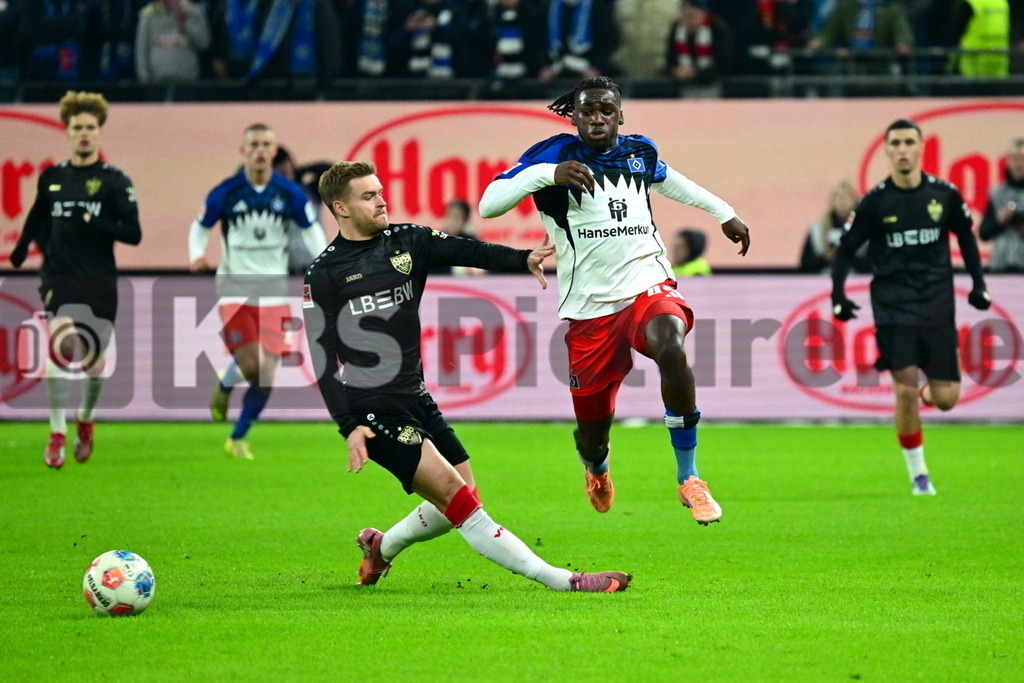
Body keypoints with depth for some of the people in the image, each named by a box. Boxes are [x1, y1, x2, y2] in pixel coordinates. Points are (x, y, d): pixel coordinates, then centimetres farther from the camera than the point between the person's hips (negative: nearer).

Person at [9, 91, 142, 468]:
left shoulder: (115, 181, 0)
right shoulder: (52, 178, 7)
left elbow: (133, 234, -6)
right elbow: (35, 224, 22)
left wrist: (94, 224, -18)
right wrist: (17, 257, 21)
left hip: (100, 281, 0)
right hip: (60, 278, 1)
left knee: (94, 356, 7)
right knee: (61, 345, -18)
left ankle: (86, 420, 35)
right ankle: (57, 434, -13)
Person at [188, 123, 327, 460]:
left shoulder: (290, 194, -3)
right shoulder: (225, 194, -7)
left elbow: (312, 231, 6)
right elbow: (200, 227, 7)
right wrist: (196, 256, -14)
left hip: (274, 291, 2)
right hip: (235, 288, -2)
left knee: (267, 374, -3)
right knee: (251, 365, -14)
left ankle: (237, 438, 16)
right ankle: (224, 386, 23)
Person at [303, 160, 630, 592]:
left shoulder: (407, 241, 8)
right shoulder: (324, 275, -6)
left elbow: (466, 251, -8)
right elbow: (322, 359, -8)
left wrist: (523, 259, -26)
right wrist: (349, 426, -17)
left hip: (417, 401, 7)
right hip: (373, 413, -7)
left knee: (459, 503, 10)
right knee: (455, 495, -15)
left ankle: (381, 547, 36)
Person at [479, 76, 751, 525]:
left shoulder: (639, 153, 10)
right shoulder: (554, 154, -4)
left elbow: (668, 180, 35)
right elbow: (489, 205, -17)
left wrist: (724, 213, 41)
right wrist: (548, 173, -31)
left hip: (648, 286, 1)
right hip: (589, 309, -1)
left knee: (670, 348, -35)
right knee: (592, 431, 4)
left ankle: (688, 479, -21)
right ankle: (596, 470, 46)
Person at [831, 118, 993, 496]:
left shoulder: (945, 194, 0)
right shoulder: (875, 202, -5)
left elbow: (966, 238, 15)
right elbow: (845, 249, 2)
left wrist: (978, 284, 9)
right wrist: (838, 297, -8)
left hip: (938, 304, 2)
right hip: (893, 304, -2)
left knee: (946, 398, -2)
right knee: (905, 391, -13)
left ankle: (927, 392, 36)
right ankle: (918, 474, 3)